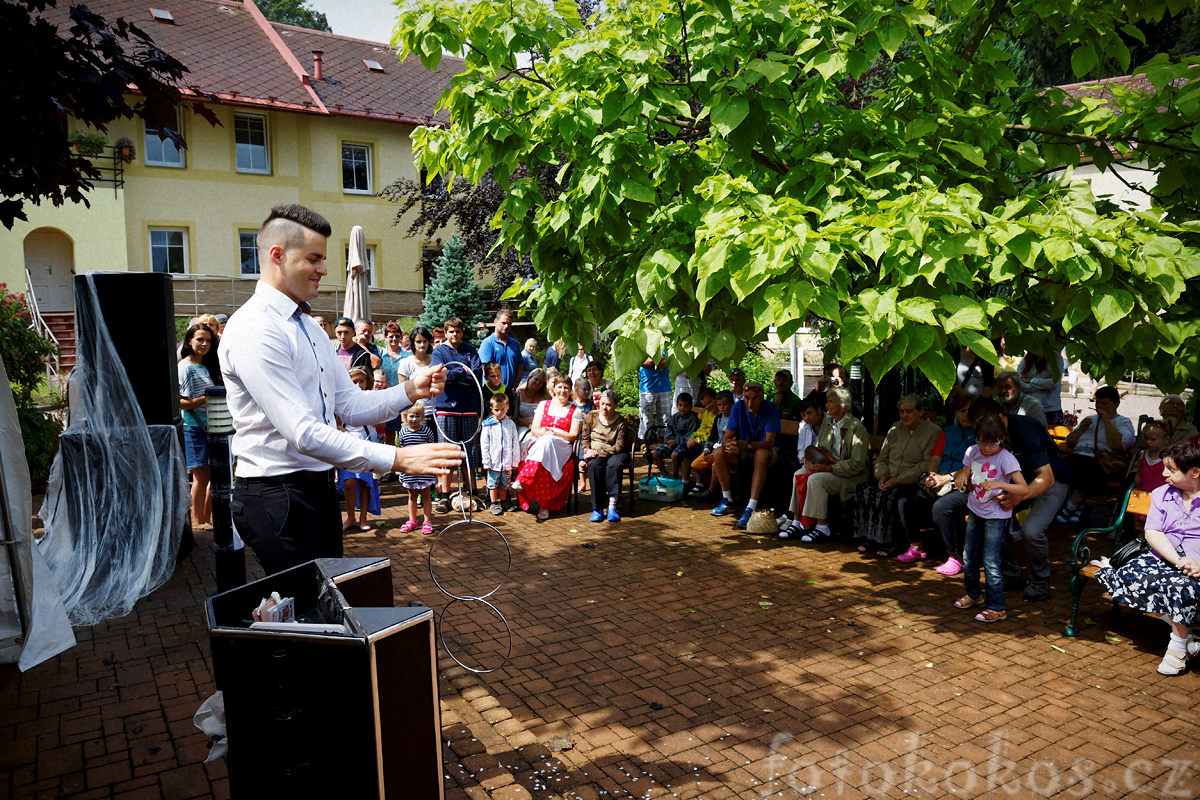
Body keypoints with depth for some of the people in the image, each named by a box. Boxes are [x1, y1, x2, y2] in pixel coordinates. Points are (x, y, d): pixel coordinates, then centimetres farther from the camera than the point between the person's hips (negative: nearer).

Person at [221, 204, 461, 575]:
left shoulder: (308, 328, 14)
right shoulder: (254, 329, -18)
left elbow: (351, 405, 11)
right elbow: (302, 433, -26)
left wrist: (410, 390, -6)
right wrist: (397, 458, -29)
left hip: (318, 489, 9)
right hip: (277, 497, -9)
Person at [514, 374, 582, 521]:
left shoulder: (575, 411, 13)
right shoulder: (544, 405, 19)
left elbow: (573, 435, 2)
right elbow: (534, 430, 11)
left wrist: (554, 432, -12)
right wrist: (543, 432, -13)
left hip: (562, 447, -1)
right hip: (538, 444, 2)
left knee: (546, 443, -38)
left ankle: (521, 481, -44)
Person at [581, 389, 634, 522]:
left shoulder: (621, 422, -5)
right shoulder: (591, 417, 4)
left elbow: (618, 447, -10)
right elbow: (585, 438, 13)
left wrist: (597, 452, -17)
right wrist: (587, 450, -8)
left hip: (614, 454, -1)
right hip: (594, 454, 1)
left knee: (615, 465, -36)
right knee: (595, 465, -34)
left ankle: (612, 506, -37)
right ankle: (597, 508, -34)